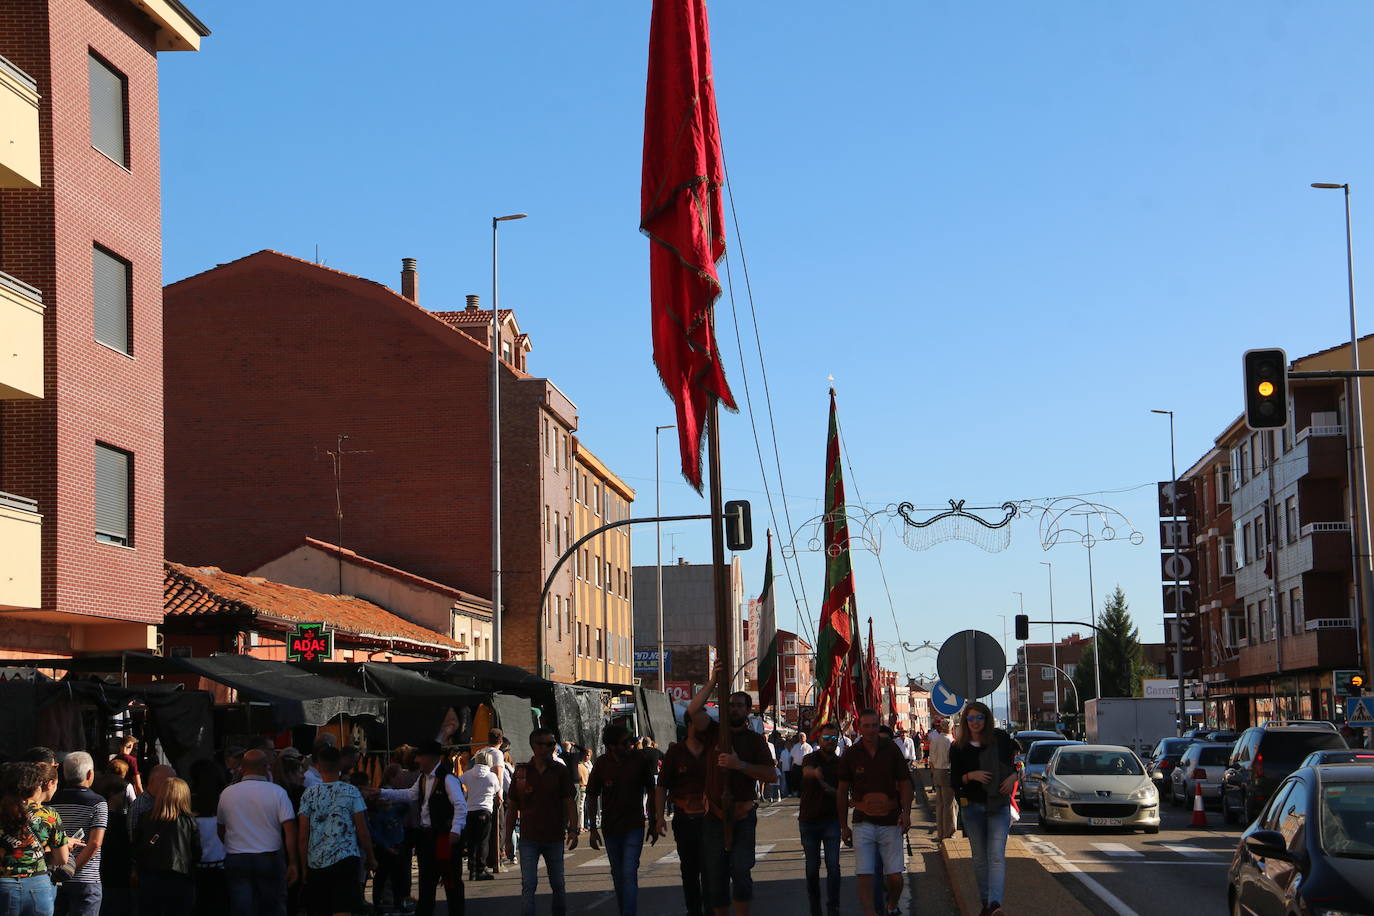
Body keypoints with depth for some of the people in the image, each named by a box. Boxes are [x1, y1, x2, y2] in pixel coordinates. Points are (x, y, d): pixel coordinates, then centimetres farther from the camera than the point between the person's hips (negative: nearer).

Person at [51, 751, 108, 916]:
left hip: (53, 880, 4)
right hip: (85, 880, -4)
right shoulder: (98, 803, -7)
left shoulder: (51, 801, 4)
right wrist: (72, 868, -12)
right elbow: (95, 843, -16)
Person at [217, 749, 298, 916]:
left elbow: (221, 831, 11)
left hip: (235, 860, 2)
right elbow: (290, 830, -10)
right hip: (269, 859, -2)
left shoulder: (227, 794, 3)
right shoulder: (277, 792, -5)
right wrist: (292, 863, -5)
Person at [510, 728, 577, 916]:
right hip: (529, 839, -1)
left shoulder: (561, 770, 2)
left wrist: (573, 830, -11)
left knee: (558, 885, 9)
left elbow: (570, 802, 1)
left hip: (555, 838, 1)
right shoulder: (522, 772, 0)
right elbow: (513, 807, 6)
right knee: (528, 885, -8)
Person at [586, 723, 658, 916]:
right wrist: (593, 829, 0)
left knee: (629, 873, -13)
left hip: (634, 827, -2)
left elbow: (651, 792, 3)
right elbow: (592, 797, 3)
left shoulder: (639, 760, -8)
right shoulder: (602, 764, -6)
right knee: (617, 875, 12)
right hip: (610, 827, 2)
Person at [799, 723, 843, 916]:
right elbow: (806, 771, -31)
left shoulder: (839, 763, 4)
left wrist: (831, 790, -13)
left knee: (833, 866, -8)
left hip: (831, 819, 1)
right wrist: (815, 773, -56)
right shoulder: (811, 758, -6)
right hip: (809, 820, -1)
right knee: (812, 868, 6)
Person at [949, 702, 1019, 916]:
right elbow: (954, 781, 2)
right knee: (979, 857, 7)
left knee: (996, 856, -14)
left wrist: (1013, 776, -6)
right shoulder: (959, 748, 1)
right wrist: (970, 776, -17)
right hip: (973, 807, 2)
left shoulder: (1000, 739, 0)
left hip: (999, 806, -2)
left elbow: (1019, 758, 14)